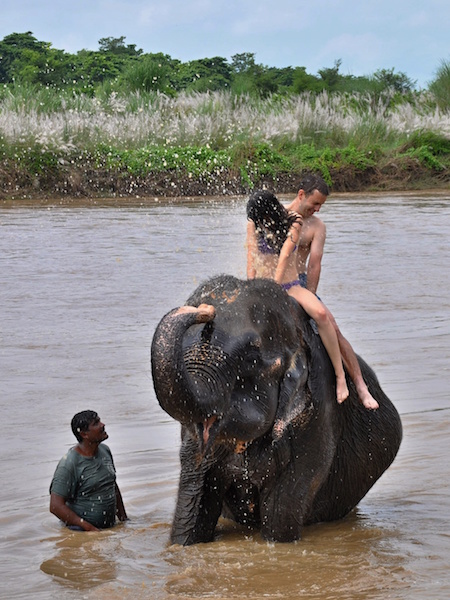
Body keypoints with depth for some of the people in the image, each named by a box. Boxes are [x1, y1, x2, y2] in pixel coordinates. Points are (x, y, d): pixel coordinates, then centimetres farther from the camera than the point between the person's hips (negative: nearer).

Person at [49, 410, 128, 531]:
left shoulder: (105, 451, 11)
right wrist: (90, 529, -18)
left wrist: (124, 519, 19)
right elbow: (56, 506, -17)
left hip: (110, 529, 7)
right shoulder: (68, 464, -14)